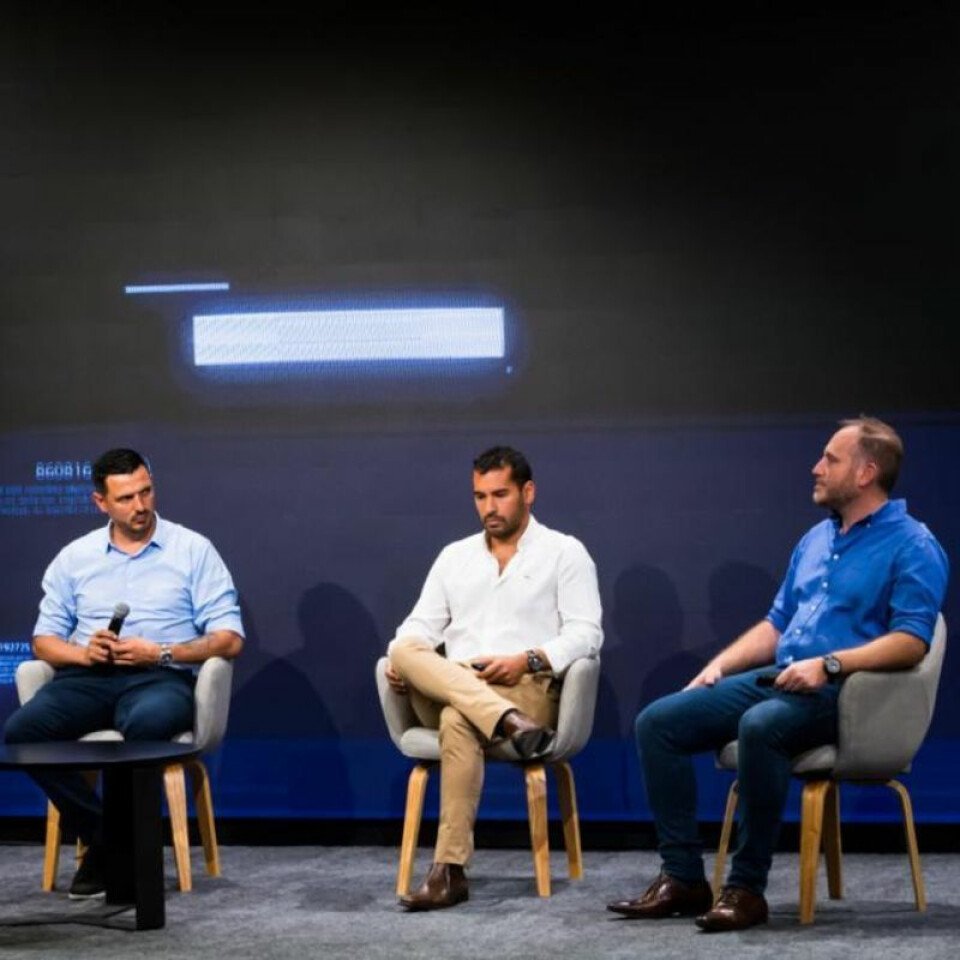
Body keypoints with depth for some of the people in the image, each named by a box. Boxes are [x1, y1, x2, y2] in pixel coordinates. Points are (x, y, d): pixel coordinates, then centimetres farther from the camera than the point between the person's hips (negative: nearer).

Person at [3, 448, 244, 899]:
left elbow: (229, 639, 1)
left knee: (147, 724, -40)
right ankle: (109, 838, -15)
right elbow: (44, 639, 14)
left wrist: (160, 652, -12)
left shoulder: (193, 550, 7)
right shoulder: (74, 557, 16)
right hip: (88, 677, 3)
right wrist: (84, 652, -8)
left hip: (161, 678, -3)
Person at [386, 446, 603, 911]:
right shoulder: (454, 556, 23)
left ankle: (449, 871, -40)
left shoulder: (565, 553, 10)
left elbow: (586, 633, 0)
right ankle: (510, 725, -44)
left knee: (459, 721, -38)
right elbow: (421, 625, 17)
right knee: (407, 651, -29)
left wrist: (528, 660, -17)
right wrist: (401, 660, -7)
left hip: (529, 690, -4)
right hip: (442, 692, 4)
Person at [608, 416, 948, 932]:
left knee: (760, 726, -39)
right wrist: (719, 666, 10)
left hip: (845, 692, -8)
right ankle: (683, 876, -8)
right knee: (658, 721, -8)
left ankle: (747, 887, -27)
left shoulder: (911, 545, -5)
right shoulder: (816, 539, 20)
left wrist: (829, 664, -25)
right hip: (778, 678, 8)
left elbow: (912, 639, -16)